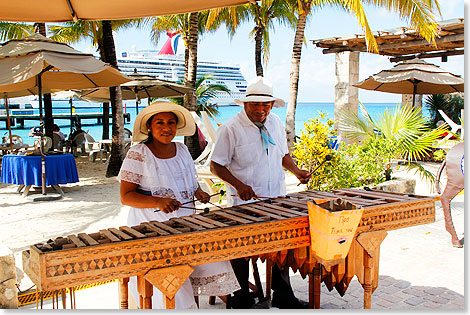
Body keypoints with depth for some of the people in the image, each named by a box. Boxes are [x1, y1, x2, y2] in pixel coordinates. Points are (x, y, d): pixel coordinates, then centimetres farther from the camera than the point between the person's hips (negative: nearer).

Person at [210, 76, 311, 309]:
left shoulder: (276, 123, 6)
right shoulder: (231, 129, -13)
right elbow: (216, 165, -12)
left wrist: (297, 171, 1)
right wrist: (239, 185, -25)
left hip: (277, 199, 6)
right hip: (244, 203, -6)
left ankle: (283, 296, 32)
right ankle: (241, 298, 26)